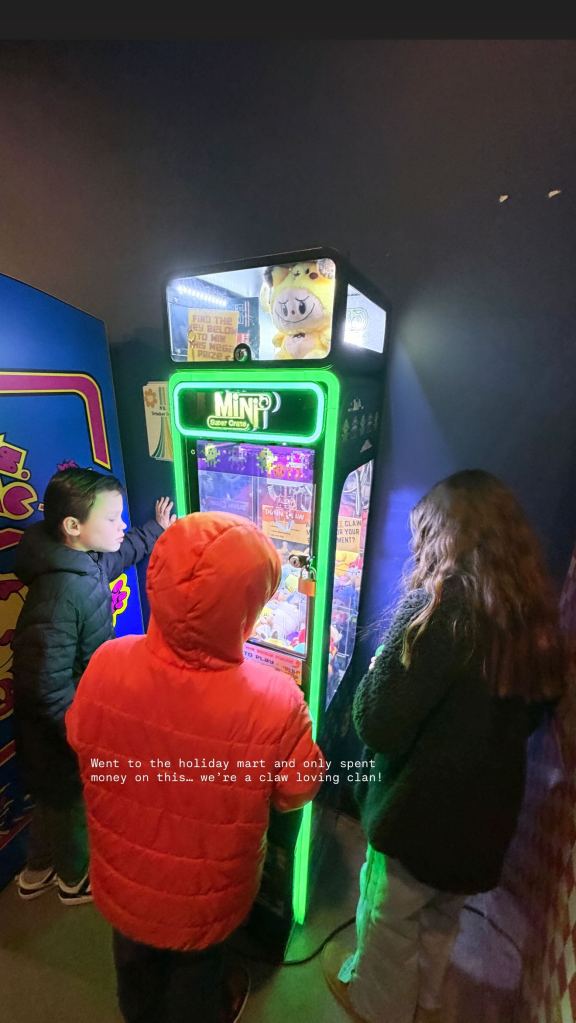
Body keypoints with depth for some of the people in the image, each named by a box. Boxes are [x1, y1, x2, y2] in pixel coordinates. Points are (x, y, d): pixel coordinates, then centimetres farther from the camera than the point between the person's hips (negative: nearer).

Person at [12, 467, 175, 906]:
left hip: (77, 713, 8)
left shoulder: (87, 560, -10)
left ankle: (38, 872, 58)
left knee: (54, 798, 31)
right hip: (64, 728, -8)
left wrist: (159, 529, 24)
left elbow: (125, 551, 14)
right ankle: (76, 879, 52)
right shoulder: (60, 596, -37)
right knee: (74, 800, 22)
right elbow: (48, 688, -32)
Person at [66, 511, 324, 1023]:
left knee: (136, 963, 37)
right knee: (194, 976, 34)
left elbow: (80, 740, -8)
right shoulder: (273, 701, -39)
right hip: (202, 899, -2)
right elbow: (296, 793, -18)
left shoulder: (106, 664, -30)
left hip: (120, 877, 3)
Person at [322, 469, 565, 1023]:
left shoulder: (436, 607, -29)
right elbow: (535, 709, 6)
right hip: (489, 808, 6)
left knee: (390, 917, 26)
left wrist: (380, 668, -10)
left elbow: (378, 727, -27)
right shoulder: (536, 611, -8)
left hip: (421, 808, -6)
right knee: (442, 912, 34)